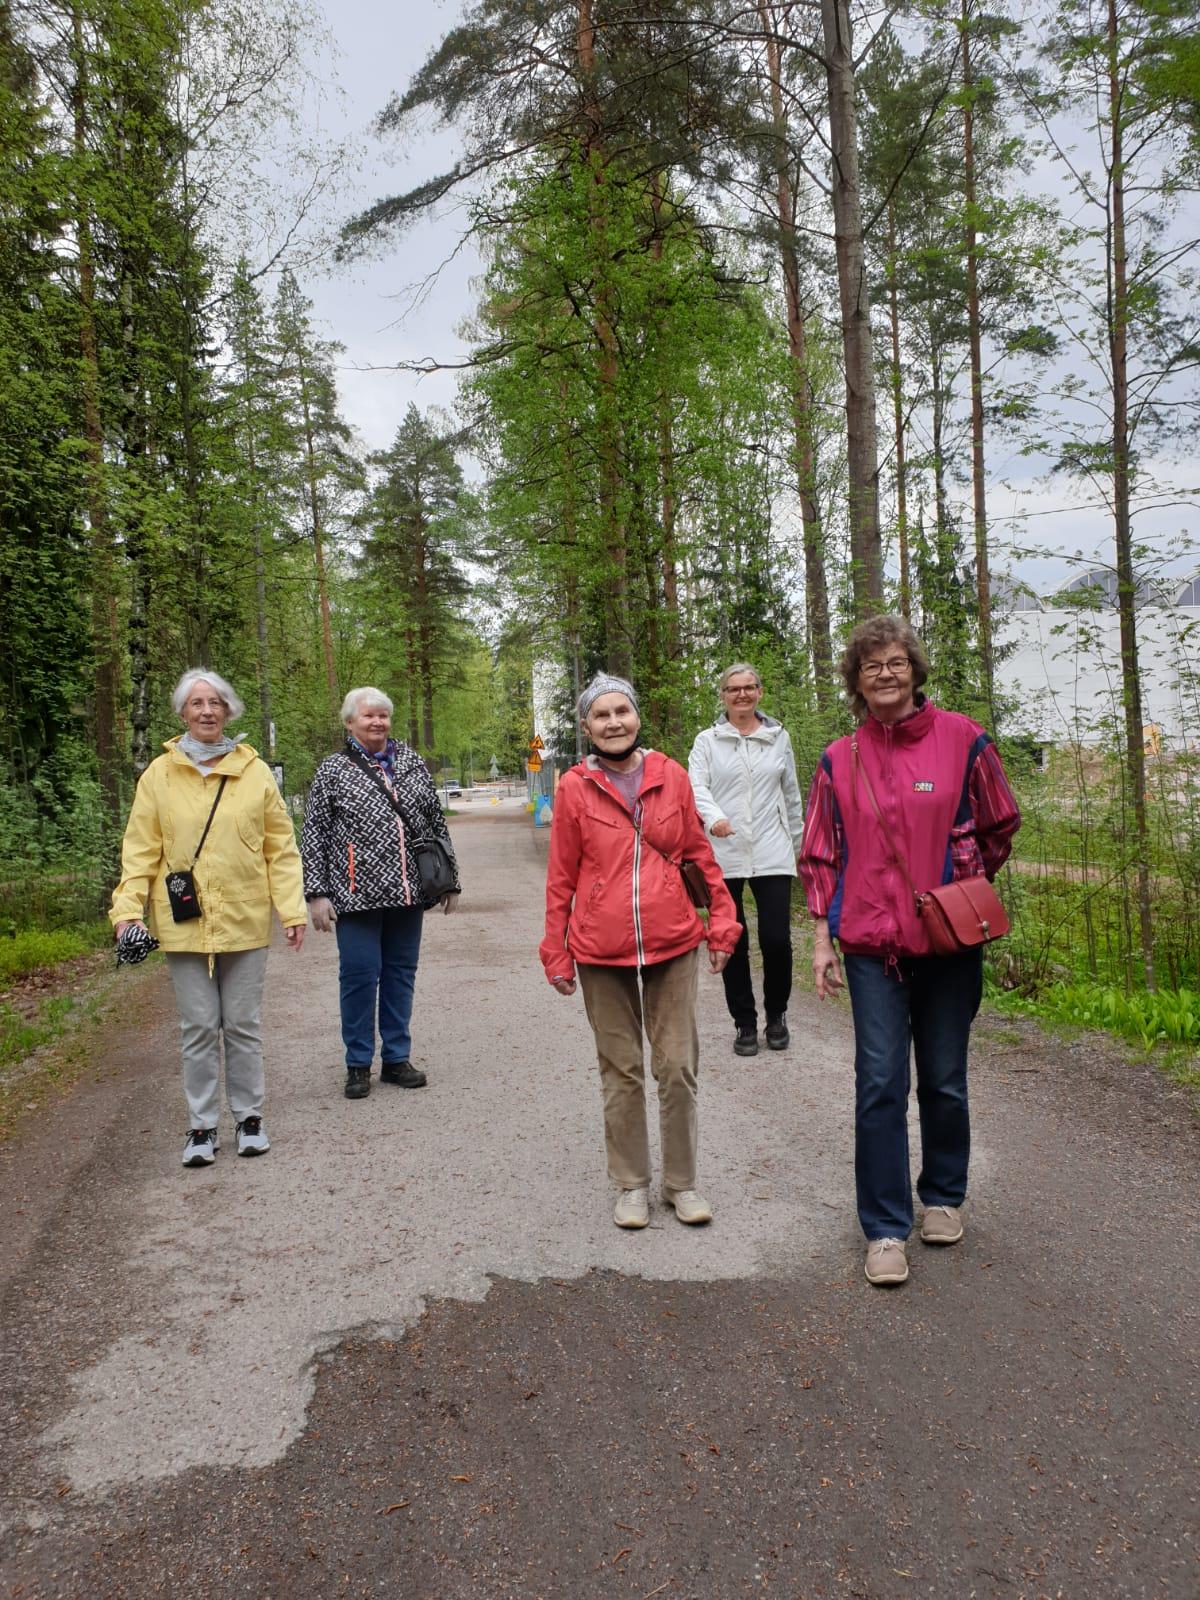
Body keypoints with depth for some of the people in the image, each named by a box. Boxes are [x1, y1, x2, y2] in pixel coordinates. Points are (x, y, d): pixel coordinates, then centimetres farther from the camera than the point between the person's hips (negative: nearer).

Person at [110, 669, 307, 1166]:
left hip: (244, 921, 0)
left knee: (243, 1026, 9)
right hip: (184, 924, 0)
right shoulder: (159, 775, 3)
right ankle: (202, 1126, 19)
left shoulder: (255, 771, 1)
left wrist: (292, 908, -3)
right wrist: (128, 908, -7)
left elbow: (281, 847, 2)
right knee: (199, 1028, 6)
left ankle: (249, 1117, 23)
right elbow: (141, 849, 3)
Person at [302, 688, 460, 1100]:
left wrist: (450, 880, 12)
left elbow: (437, 823, 14)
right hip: (358, 894, -3)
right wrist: (317, 893, -7)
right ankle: (358, 1064, 15)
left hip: (407, 894, 3)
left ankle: (397, 1058, 22)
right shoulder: (333, 770, 2)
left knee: (401, 973, 10)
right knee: (359, 975, 1)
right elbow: (314, 835, 0)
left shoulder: (411, 763, 11)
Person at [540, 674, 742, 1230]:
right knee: (621, 1073, 11)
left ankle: (681, 1183, 24)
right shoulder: (574, 787, -2)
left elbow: (698, 855, 8)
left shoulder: (671, 776, 1)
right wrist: (557, 954, 2)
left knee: (678, 1068, 7)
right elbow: (561, 877, 2)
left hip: (672, 945, 1)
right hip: (602, 953, -1)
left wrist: (722, 925, 7)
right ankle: (632, 1184, 27)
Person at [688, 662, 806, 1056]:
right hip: (724, 855, 0)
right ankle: (744, 1022, 20)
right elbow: (696, 785, -9)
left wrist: (798, 843, 19)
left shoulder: (779, 737, 10)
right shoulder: (707, 741, 5)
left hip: (772, 856, 1)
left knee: (777, 939, -4)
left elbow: (792, 794, 17)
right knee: (733, 942, 6)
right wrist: (713, 816, -29)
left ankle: (776, 1014, 20)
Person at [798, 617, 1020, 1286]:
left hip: (950, 939, 0)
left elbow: (999, 826, 9)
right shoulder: (840, 759, 3)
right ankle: (886, 1228, 12)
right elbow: (821, 856, 6)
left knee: (945, 1080, 12)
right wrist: (823, 937, 2)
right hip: (872, 942, 1)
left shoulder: (961, 738, -2)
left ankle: (944, 1197, 35)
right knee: (880, 1082, -1)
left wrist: (960, 890, 6)